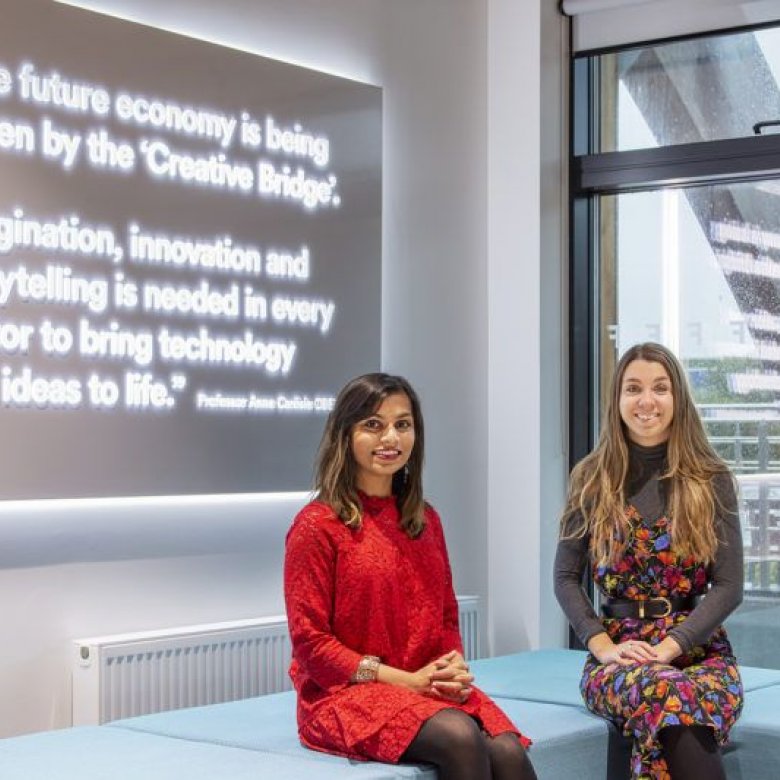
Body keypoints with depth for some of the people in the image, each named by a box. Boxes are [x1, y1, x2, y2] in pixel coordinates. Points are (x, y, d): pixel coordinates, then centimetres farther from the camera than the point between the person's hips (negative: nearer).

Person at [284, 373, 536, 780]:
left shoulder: (425, 521, 14)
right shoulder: (317, 525, -5)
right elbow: (309, 641, -8)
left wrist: (454, 668, -5)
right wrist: (405, 680, -14)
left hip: (430, 688, 6)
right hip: (347, 693, -5)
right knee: (460, 737, -32)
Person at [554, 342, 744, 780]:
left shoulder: (711, 480, 5)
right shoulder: (592, 480, 8)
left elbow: (729, 586, 0)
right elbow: (566, 578, 8)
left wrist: (668, 647, -13)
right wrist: (602, 645, -9)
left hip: (698, 649, 0)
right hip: (617, 652, 1)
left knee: (673, 706, -38)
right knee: (664, 690, -37)